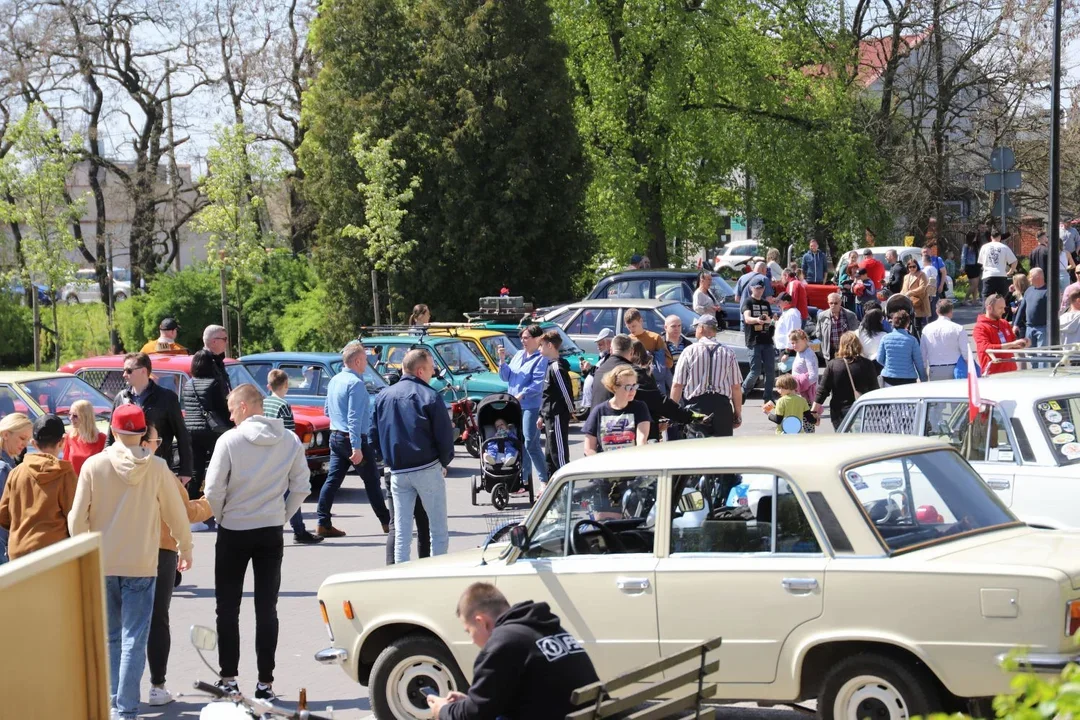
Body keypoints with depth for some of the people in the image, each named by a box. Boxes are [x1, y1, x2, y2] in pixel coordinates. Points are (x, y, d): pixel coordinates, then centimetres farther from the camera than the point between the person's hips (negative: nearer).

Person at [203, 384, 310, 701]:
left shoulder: (230, 440, -12)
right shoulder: (290, 441, -1)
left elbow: (214, 490, -13)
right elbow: (301, 487, 1)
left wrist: (221, 517, 5)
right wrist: (282, 517, 11)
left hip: (233, 532, -3)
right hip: (271, 533, 3)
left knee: (228, 609, 9)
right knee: (267, 609, 7)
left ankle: (228, 678, 10)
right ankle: (265, 682, 5)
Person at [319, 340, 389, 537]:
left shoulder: (334, 381, 9)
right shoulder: (355, 383, -18)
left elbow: (327, 410, 21)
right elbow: (354, 417, -23)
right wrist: (356, 448, -25)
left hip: (335, 437, 8)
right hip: (352, 438, -8)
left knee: (332, 479, 5)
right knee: (372, 481, 3)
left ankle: (323, 524, 0)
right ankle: (386, 522, 12)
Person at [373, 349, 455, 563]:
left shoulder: (383, 397, 7)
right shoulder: (429, 396, -9)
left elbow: (375, 435, 11)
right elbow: (444, 435, -9)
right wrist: (444, 462, 6)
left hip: (397, 471, 4)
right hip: (428, 468, -4)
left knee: (401, 530, 7)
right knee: (438, 527, 5)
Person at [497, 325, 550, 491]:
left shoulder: (541, 359, -8)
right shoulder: (518, 355, 15)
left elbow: (538, 384, -17)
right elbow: (506, 377, 15)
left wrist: (522, 394, -27)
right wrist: (502, 360, 0)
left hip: (531, 406, -8)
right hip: (513, 405, 8)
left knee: (531, 444, -10)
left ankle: (544, 479, -3)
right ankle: (524, 479, 17)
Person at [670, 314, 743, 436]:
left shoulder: (689, 352, -1)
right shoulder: (728, 353, 4)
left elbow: (677, 385, -2)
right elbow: (736, 387, 3)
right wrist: (738, 414, 12)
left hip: (696, 406, -1)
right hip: (722, 407, 1)